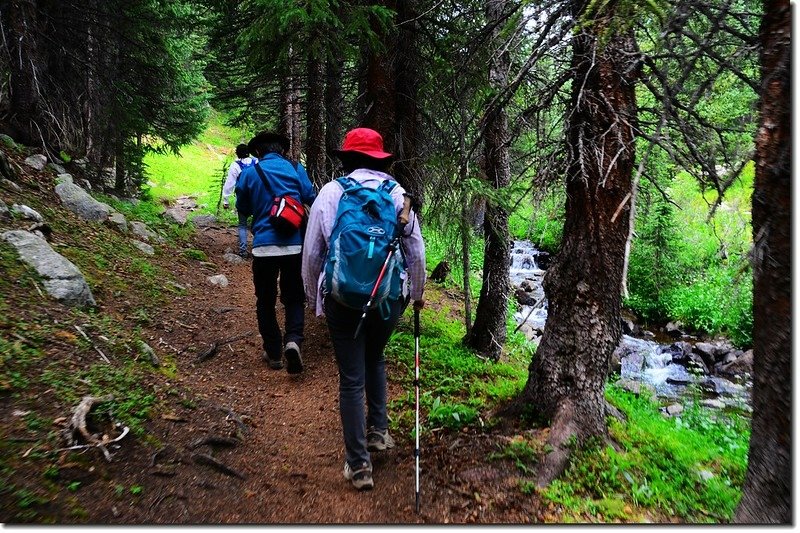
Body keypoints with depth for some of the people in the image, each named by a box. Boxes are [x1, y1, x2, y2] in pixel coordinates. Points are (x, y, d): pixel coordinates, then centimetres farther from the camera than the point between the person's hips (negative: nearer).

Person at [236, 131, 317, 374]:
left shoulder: (249, 173, 0)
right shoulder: (296, 169, 1)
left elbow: (243, 209, 10)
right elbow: (312, 199, 6)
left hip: (264, 246, -1)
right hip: (294, 245, 1)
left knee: (265, 301, 14)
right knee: (293, 297, 13)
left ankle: (273, 352, 17)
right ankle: (293, 340, -10)